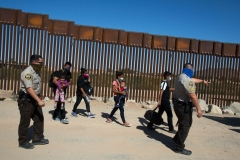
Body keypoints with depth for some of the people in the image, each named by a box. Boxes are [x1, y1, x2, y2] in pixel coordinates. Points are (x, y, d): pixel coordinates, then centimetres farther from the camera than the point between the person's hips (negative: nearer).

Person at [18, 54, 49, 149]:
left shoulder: (37, 71, 9)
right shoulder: (27, 73, -20)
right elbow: (29, 89, -28)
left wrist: (38, 99, 19)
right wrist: (39, 100, -34)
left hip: (34, 99, 9)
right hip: (26, 100, -9)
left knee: (39, 119, 12)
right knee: (25, 121, 2)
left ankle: (37, 138, 24)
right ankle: (23, 142, 17)